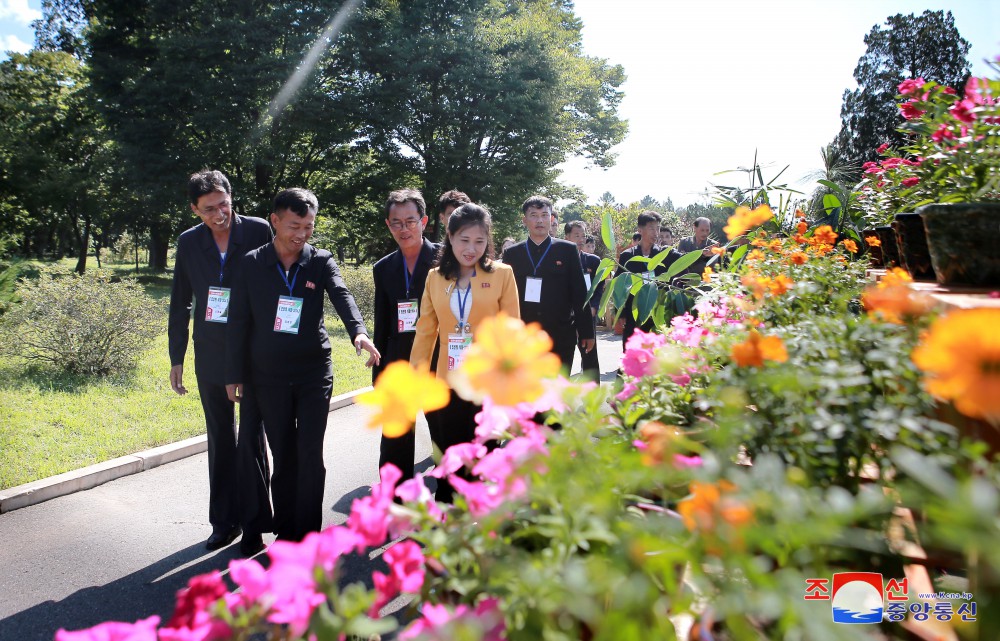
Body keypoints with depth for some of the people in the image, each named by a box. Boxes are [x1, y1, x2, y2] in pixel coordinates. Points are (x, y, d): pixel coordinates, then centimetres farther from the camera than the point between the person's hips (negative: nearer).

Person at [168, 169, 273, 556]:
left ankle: (254, 524, 13)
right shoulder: (189, 243, 2)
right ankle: (225, 521, 27)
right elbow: (180, 305, 9)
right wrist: (176, 358, 9)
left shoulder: (258, 231, -8)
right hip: (211, 356, 4)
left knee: (251, 439, -1)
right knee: (220, 441, 13)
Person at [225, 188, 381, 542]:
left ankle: (307, 536, 9)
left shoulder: (321, 261, -1)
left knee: (310, 455, -3)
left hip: (314, 372, -1)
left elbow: (342, 296, -19)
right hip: (268, 376, 1)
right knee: (283, 456, 9)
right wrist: (234, 374, 3)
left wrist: (358, 331, -39)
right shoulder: (252, 264, 0)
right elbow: (239, 322, 3)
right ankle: (285, 533, 24)